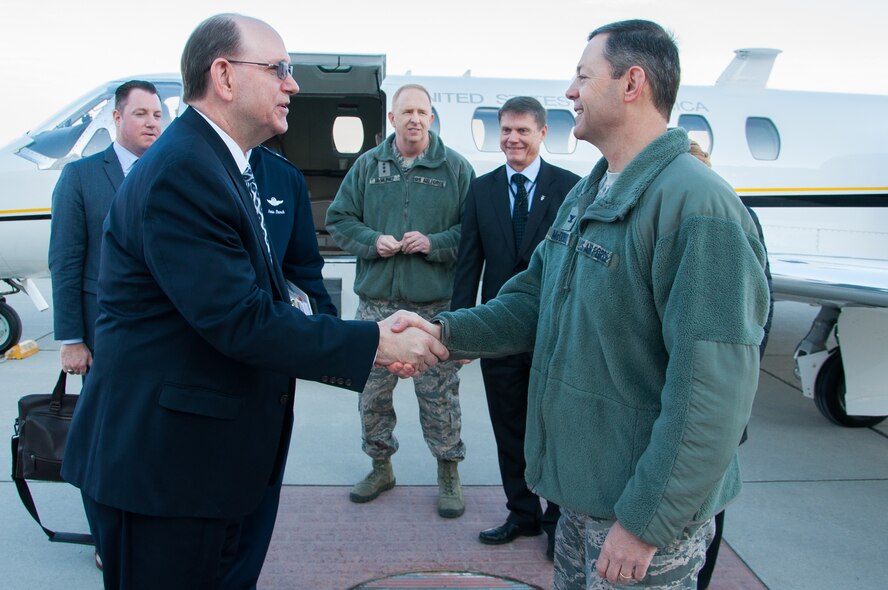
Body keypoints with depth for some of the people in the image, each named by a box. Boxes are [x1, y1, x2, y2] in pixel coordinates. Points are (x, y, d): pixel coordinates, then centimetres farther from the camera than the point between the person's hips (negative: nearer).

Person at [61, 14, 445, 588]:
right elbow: (241, 320, -26)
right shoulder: (180, 171, -21)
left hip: (210, 452, 10)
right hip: (161, 460, -10)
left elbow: (260, 300, 9)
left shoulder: (224, 167, 12)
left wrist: (374, 339, -1)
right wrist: (378, 342, -19)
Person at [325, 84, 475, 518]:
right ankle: (381, 466, 31)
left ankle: (448, 473, 22)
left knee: (439, 393, 4)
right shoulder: (368, 165, 7)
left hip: (435, 305, -2)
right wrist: (372, 241, -9)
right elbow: (338, 220, 8)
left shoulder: (455, 168, 2)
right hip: (376, 301, 3)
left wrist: (434, 243, -16)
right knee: (372, 389, 11)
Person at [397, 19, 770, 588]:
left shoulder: (698, 206, -22)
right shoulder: (585, 195, 9)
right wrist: (445, 331, -8)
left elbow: (714, 394, -26)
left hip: (646, 507, -8)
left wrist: (645, 524, -23)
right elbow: (535, 300, 9)